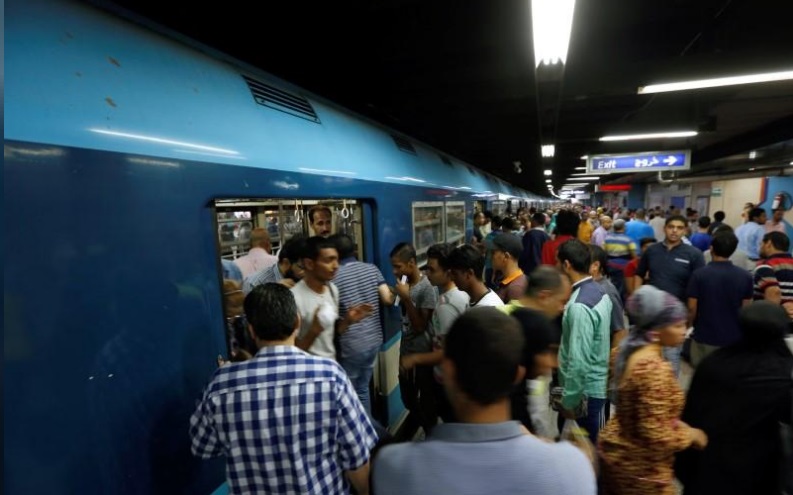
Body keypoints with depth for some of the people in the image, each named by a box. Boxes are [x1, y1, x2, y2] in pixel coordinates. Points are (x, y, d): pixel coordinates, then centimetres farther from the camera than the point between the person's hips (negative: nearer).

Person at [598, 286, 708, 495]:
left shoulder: (632, 351, -3)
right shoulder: (654, 368, -29)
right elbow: (656, 435, -27)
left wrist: (676, 424, 11)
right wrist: (691, 435, -11)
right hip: (640, 466, -8)